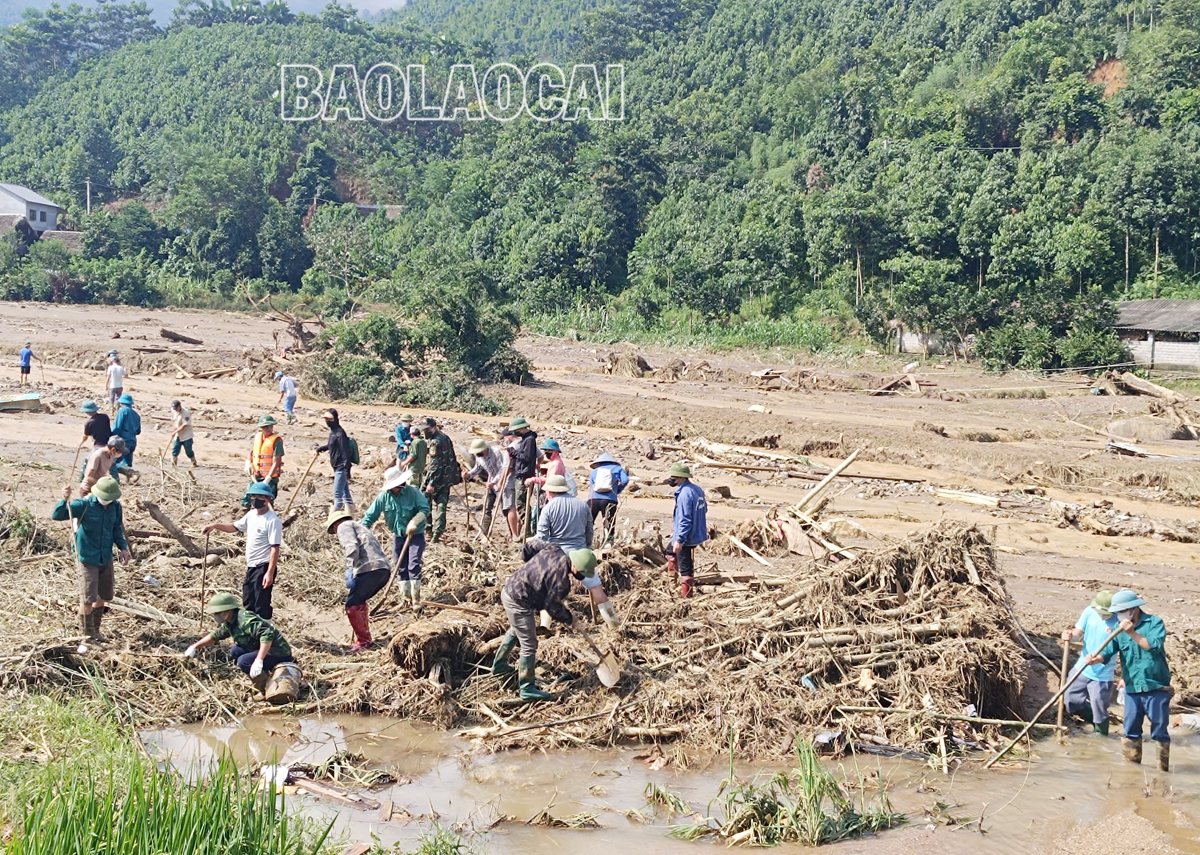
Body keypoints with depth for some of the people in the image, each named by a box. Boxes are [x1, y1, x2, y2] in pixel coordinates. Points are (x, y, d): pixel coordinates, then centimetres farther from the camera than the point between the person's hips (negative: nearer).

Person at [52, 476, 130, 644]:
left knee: (102, 597, 14)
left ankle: (95, 630, 33)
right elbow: (56, 515, -24)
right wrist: (65, 500, -43)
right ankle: (87, 634, 11)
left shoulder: (115, 507, -1)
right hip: (87, 558, -5)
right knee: (88, 599, -7)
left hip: (106, 559, 5)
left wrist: (123, 547, 2)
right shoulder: (84, 505, -17)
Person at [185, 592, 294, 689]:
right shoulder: (230, 623, 8)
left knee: (243, 661, -22)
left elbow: (267, 635, -34)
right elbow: (215, 635, 28)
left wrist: (258, 661, -38)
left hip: (279, 653, -10)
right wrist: (195, 647, 31)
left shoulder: (245, 620, -23)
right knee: (235, 651, 8)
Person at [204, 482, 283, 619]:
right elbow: (235, 527, 24)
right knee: (248, 604, 20)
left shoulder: (272, 520, -18)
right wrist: (215, 525, 7)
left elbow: (275, 548, -21)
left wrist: (270, 572, -26)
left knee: (262, 605, -7)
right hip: (251, 567, 10)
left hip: (264, 567, -10)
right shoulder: (251, 514, 9)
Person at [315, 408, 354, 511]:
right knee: (345, 492, 15)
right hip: (337, 467, 10)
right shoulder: (332, 431, 10)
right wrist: (321, 448, 10)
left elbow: (346, 452, -21)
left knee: (337, 494, -6)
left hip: (341, 468, -10)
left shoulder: (339, 434, -19)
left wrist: (346, 471, -23)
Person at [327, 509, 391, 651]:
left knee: (352, 606, -2)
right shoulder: (359, 526, 37)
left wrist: (350, 570, -15)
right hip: (384, 569, 9)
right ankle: (365, 639, 26)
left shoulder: (344, 526, 10)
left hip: (369, 568, -9)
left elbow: (352, 548, -11)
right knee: (359, 602, 24)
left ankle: (362, 641, 2)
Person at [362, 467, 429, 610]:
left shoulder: (412, 492, -16)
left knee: (414, 565, -12)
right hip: (398, 535, 4)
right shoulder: (384, 496, -9)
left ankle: (416, 597, -4)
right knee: (401, 567, 8)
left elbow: (425, 509, -17)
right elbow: (370, 515, -5)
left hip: (416, 534, -3)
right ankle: (405, 595, 21)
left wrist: (414, 522, -31)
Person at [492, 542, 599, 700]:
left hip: (509, 590, 10)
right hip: (518, 603, -10)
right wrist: (569, 619, -1)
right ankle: (527, 689, 6)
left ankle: (498, 665, 52)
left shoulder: (554, 550, -5)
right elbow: (553, 607, -17)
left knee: (515, 631, 33)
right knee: (529, 645, -2)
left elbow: (531, 548, 12)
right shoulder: (561, 580, -27)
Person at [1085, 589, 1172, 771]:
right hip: (1132, 688, 4)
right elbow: (1108, 651, -6)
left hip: (1156, 688, -4)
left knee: (1159, 732, 4)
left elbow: (1154, 645, -20)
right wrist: (1096, 658, -27)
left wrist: (1133, 633, -25)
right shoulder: (1119, 628, 6)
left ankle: (1163, 769, 13)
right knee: (1131, 731, 10)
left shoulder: (1154, 622, -5)